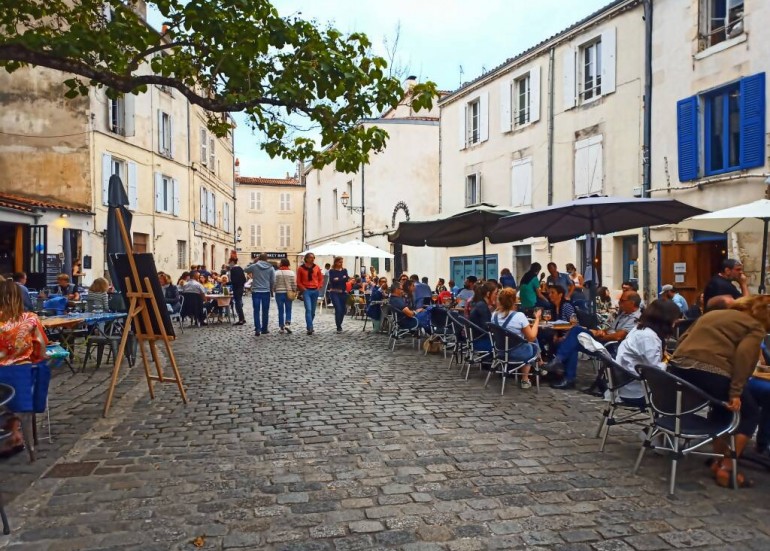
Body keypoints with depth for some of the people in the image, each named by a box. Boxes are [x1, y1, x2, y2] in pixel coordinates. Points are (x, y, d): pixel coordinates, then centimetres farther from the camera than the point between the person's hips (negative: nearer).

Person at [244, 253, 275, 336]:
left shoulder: (254, 266, -4)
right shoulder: (270, 268, -1)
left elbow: (245, 269, 15)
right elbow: (273, 281, 1)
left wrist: (253, 262, 14)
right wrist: (271, 290, 14)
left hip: (256, 291, -1)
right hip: (266, 292, 1)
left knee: (256, 311, 2)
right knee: (265, 311, 10)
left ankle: (257, 329, -6)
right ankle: (264, 329, 15)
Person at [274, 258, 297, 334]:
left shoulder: (277, 273, -5)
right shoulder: (291, 273, -3)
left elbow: (274, 283, -5)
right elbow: (294, 284, -2)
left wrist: (275, 291, 11)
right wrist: (294, 292, 9)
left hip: (279, 293, 0)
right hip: (288, 293, 0)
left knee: (281, 311, 7)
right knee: (288, 310, 9)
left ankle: (282, 327, 9)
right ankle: (287, 323, -9)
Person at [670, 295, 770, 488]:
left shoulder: (712, 313, 30)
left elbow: (683, 339, 26)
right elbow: (744, 355, -8)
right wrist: (736, 392, -11)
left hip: (678, 368, 7)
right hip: (712, 373, -7)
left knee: (721, 409, 33)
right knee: (749, 414, 18)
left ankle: (718, 460, 32)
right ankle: (726, 468, 10)